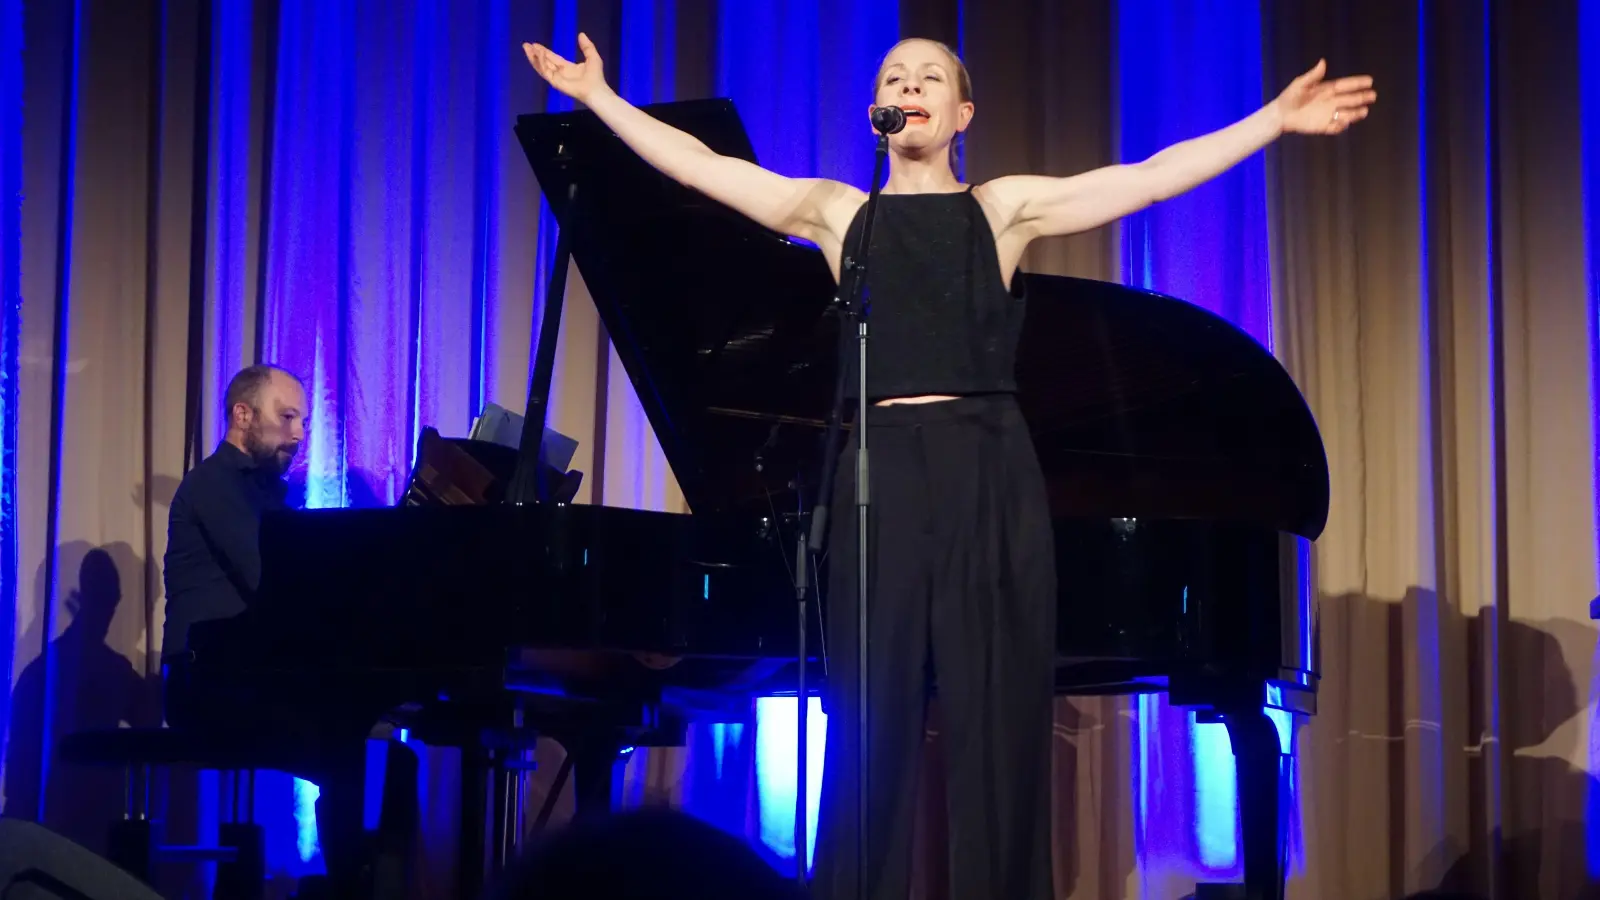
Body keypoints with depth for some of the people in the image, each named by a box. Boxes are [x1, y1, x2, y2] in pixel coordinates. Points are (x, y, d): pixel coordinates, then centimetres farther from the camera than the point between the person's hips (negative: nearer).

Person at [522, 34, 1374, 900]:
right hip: (882, 471, 1)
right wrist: (598, 97, 14)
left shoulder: (1003, 208, 11)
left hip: (990, 472, 0)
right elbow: (699, 166, 15)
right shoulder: (837, 212, 15)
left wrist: (1275, 118, 1)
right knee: (872, 715, 1)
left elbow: (1153, 176, 6)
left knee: (998, 713, 0)